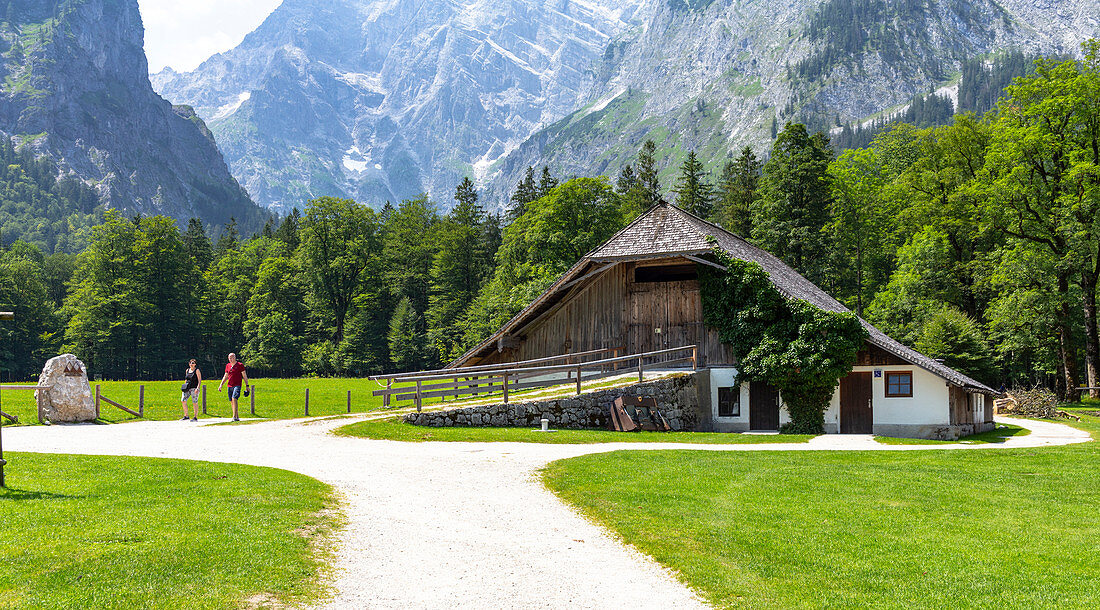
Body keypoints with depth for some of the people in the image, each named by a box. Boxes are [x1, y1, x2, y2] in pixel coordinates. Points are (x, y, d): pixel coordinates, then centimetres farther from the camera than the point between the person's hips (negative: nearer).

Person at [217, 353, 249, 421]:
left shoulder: (240, 365, -1)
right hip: (230, 386, 6)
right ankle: (237, 417, 14)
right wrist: (221, 384, 12)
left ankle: (234, 416, -27)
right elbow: (225, 376, 22)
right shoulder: (228, 366, 14)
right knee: (232, 402, 6)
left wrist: (247, 385, -3)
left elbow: (244, 376, 1)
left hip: (237, 385, -6)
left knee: (234, 398, -23)